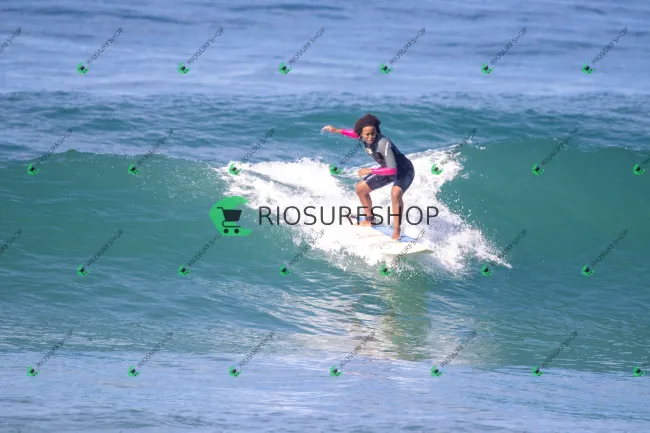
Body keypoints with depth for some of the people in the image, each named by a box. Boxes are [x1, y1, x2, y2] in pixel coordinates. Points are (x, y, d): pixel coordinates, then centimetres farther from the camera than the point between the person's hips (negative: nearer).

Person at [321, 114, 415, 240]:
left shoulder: (383, 144, -37)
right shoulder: (363, 138, -14)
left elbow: (392, 170, -40)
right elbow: (356, 133, 14)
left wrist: (370, 171, -33)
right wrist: (337, 130, 12)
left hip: (404, 170, -9)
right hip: (386, 169, 9)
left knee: (395, 194, -36)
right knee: (360, 189, 13)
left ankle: (397, 232, -31)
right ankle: (370, 219, 33)